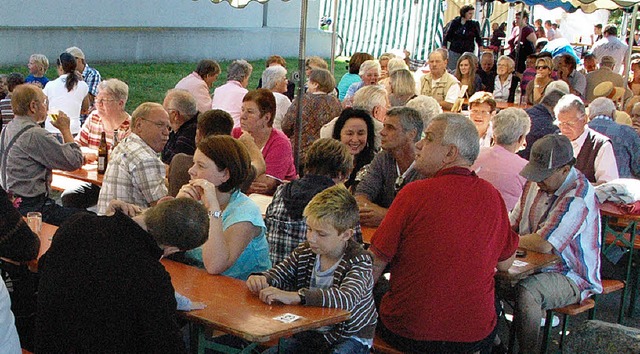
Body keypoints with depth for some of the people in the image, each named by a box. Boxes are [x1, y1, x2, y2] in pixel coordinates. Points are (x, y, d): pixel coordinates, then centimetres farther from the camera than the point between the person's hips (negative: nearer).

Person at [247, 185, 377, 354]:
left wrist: (293, 296, -47)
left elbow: (346, 298, -38)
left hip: (351, 336, -5)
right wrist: (261, 280, -22)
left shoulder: (359, 261, -20)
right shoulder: (305, 252, 0)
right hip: (311, 331, 5)